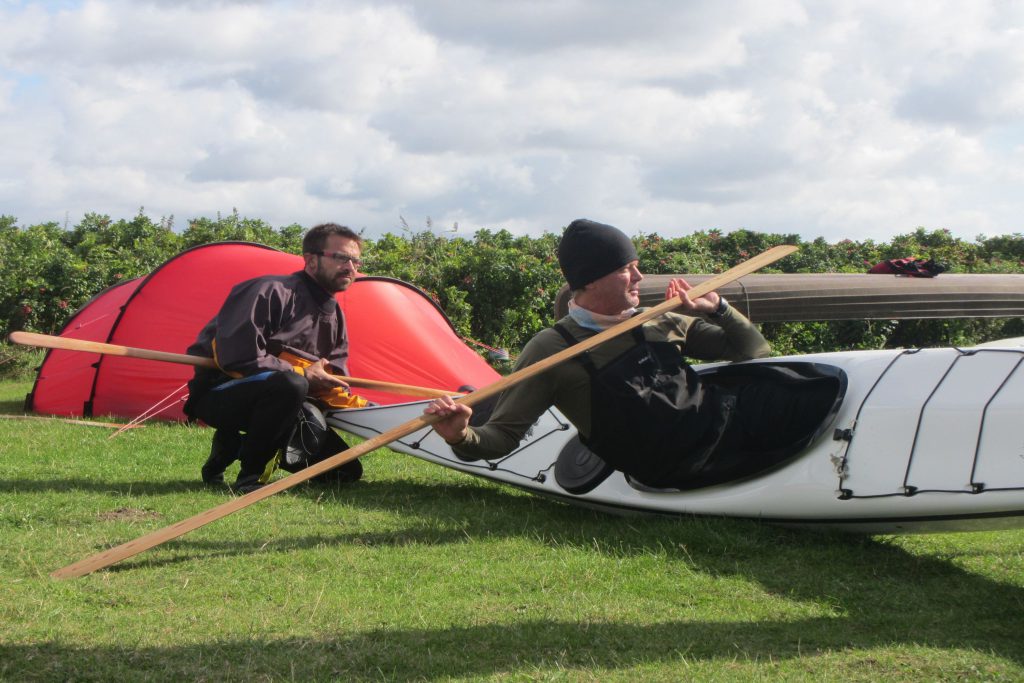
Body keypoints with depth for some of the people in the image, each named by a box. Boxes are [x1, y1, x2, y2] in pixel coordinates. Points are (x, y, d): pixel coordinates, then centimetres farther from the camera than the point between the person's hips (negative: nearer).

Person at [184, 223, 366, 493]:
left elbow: (335, 374, 15)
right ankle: (250, 476, -20)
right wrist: (302, 375, -20)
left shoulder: (334, 315, 9)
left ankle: (233, 447, 11)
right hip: (218, 395, -9)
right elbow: (238, 357, -27)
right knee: (289, 386, -40)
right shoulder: (270, 292, -19)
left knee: (345, 471, 2)